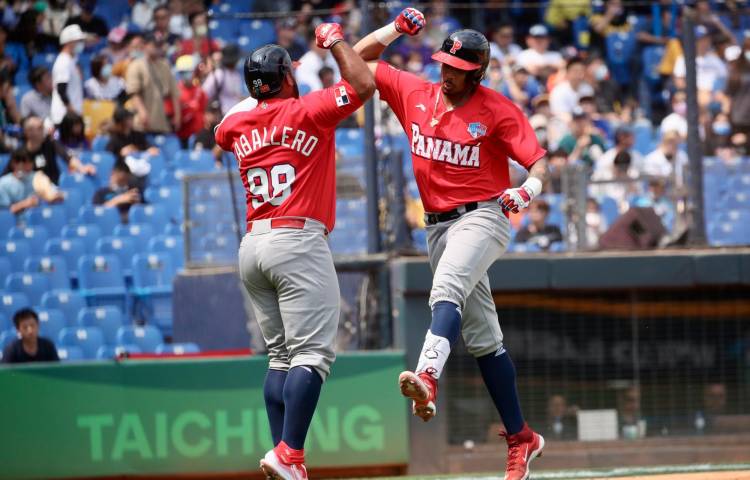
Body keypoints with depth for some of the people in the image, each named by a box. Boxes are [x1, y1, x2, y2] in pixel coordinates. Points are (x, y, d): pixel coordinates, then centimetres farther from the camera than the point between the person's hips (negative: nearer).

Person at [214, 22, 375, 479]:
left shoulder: (238, 124, 12)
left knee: (283, 356, 12)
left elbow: (223, 132, 37)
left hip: (252, 246, 7)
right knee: (313, 353, -11)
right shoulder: (306, 111, -5)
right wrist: (334, 40, 5)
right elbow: (364, 84, -8)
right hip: (298, 242, -7)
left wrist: (255, 97, 38)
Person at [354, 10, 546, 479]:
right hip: (438, 225, 6)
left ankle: (427, 379, -58)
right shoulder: (414, 93, 5)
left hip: (482, 216, -6)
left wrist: (529, 188, -30)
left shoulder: (497, 110, -8)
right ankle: (521, 438, 15)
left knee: (446, 292, -35)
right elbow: (359, 59, 10)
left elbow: (539, 160, -9)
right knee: (482, 338, 9)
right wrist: (398, 28, -3)